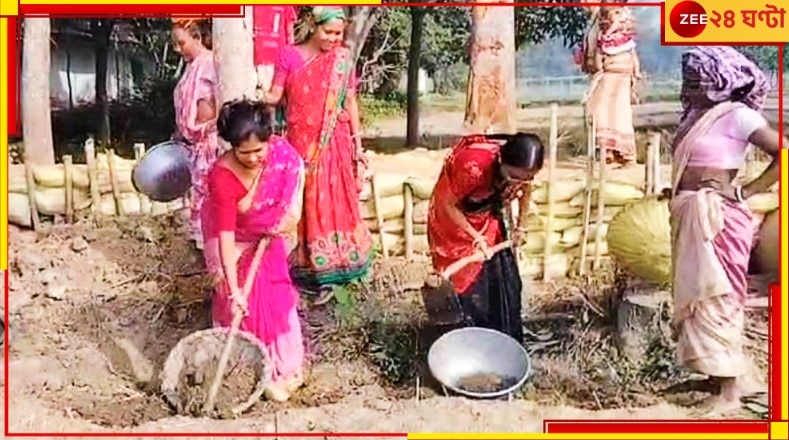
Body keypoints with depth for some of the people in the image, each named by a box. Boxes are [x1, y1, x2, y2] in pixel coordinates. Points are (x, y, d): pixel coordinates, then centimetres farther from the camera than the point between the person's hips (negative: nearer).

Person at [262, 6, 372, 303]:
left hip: (334, 145, 0)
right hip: (300, 143, 0)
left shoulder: (343, 58, 2)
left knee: (332, 206, 2)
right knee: (301, 206, 3)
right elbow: (276, 95, -4)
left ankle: (326, 273, 11)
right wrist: (260, 98, -28)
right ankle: (304, 270, 11)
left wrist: (358, 147, 3)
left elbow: (350, 103, 5)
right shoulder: (289, 55, -1)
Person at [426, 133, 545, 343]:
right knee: (471, 281, -3)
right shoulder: (475, 166, -42)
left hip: (487, 214, 5)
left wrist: (521, 225, 10)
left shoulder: (522, 170, -25)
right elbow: (448, 205, -26)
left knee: (504, 277, 6)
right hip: (454, 215, -5)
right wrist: (475, 238, -21)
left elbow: (525, 189, 1)